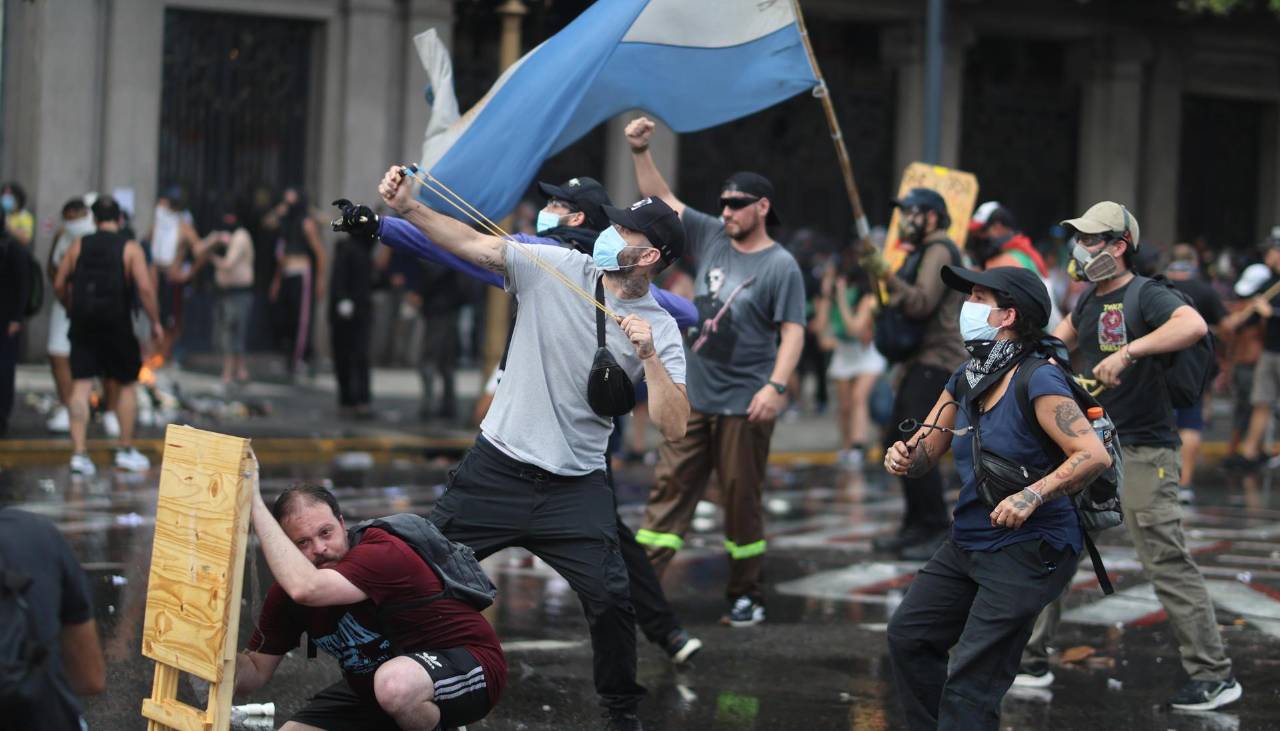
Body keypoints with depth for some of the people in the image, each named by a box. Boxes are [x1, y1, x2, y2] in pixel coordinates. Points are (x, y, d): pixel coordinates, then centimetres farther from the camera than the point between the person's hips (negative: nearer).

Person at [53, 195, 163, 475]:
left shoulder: (78, 246, 4)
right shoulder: (130, 248, -4)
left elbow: (59, 285, 5)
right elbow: (145, 288, -14)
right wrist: (155, 322, -4)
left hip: (83, 325, 2)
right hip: (117, 325, -2)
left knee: (81, 386, 1)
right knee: (126, 385, 14)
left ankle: (78, 453, -8)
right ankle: (126, 450, 18)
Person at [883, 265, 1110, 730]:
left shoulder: (1037, 383, -18)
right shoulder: (964, 381, 7)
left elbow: (1095, 455, -25)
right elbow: (923, 455, 16)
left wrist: (1032, 496, -33)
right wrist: (903, 457, -8)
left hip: (1029, 550, -9)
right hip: (968, 543, 9)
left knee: (970, 683, -11)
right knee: (908, 635, 13)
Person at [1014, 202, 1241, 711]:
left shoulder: (1146, 296, -15)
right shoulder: (1090, 301, 11)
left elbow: (1193, 325, -37)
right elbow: (1066, 332, 36)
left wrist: (1128, 352, -42)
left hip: (1142, 453, -8)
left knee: (1167, 564, -9)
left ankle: (1215, 677, -1)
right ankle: (1029, 660, 21)